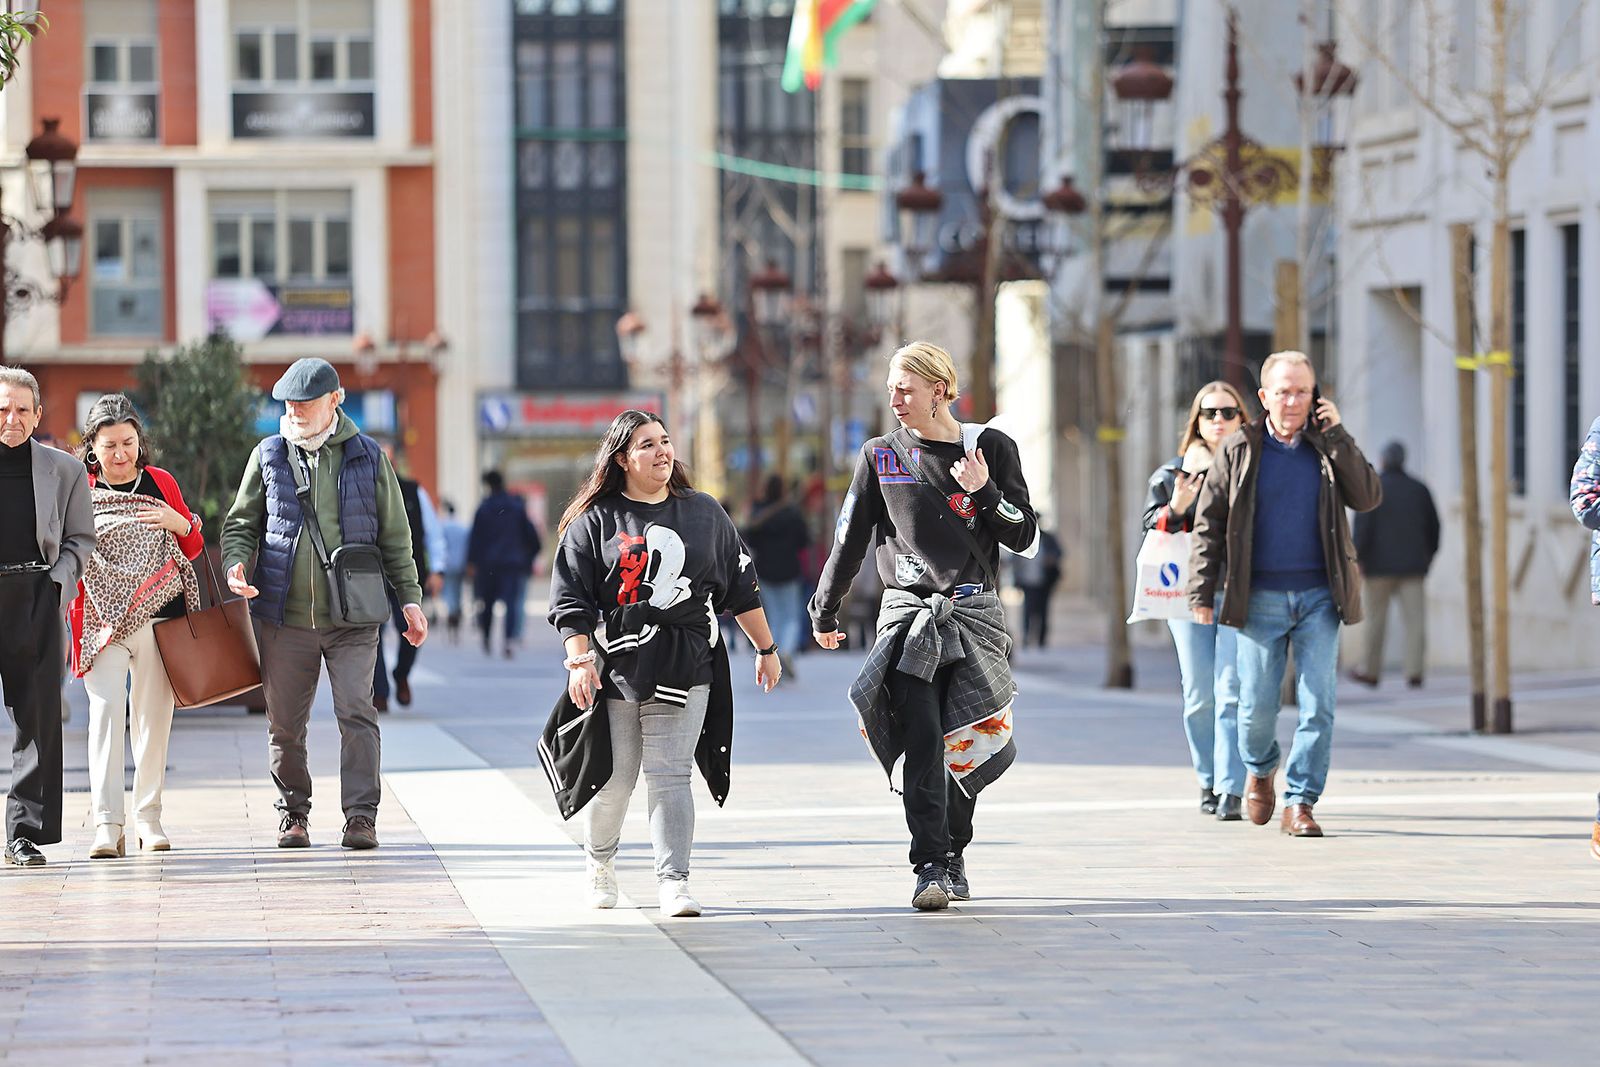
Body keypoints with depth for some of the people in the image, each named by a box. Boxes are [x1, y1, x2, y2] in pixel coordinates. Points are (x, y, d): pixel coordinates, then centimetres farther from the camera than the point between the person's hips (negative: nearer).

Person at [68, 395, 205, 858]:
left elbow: (193, 549, 16)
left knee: (153, 716, 6)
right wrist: (59, 626, 1)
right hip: (102, 620, -2)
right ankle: (107, 824, -22)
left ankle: (148, 816, 19)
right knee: (106, 708, -17)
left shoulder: (160, 483, 9)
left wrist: (178, 522, -4)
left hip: (157, 615, 2)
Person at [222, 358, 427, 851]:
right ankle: (293, 813, 20)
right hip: (284, 617, 2)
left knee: (356, 711, -12)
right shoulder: (268, 457, 8)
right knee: (285, 722, 5)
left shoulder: (368, 458, 6)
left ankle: (361, 815, -9)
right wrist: (236, 565, -7)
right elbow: (241, 524, 14)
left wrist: (409, 598, 7)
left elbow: (394, 537, 12)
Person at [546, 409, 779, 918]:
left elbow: (741, 587, 17)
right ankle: (600, 860, 31)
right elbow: (570, 598, -1)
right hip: (615, 666, -1)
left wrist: (766, 649, 19)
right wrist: (580, 660, -12)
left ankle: (674, 881, -9)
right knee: (614, 777, 5)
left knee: (669, 776, -7)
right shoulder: (594, 521, 2)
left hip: (685, 667, 1)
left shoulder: (704, 512, 11)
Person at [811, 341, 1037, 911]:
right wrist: (824, 612, 17)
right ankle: (930, 868, -18)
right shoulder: (881, 456, 8)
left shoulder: (991, 448, 6)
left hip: (974, 613, 0)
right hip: (908, 615, 0)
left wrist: (985, 493, -10)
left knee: (969, 743, 0)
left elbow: (1023, 534, 6)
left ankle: (953, 853, 19)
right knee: (922, 741, -14)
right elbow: (850, 539, 13)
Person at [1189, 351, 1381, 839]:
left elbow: (1368, 497, -4)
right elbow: (1208, 524, 5)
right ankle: (1260, 770, 31)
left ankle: (1300, 803, 0)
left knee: (1318, 703, -6)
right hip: (1260, 597, -1)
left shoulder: (1329, 447, 9)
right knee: (1257, 705, 1)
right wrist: (1202, 593, -1)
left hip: (1319, 596, 1)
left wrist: (1336, 435, -7)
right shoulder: (1237, 452, 4)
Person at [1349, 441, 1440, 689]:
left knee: (1376, 619, 7)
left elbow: (1362, 526, -11)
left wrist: (1357, 558, -7)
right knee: (1415, 618, -3)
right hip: (1413, 566, 3)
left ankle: (1372, 672, 14)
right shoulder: (1419, 489, 7)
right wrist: (1427, 557, 23)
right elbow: (1433, 526, 12)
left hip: (1380, 565, -3)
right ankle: (1415, 670, -14)